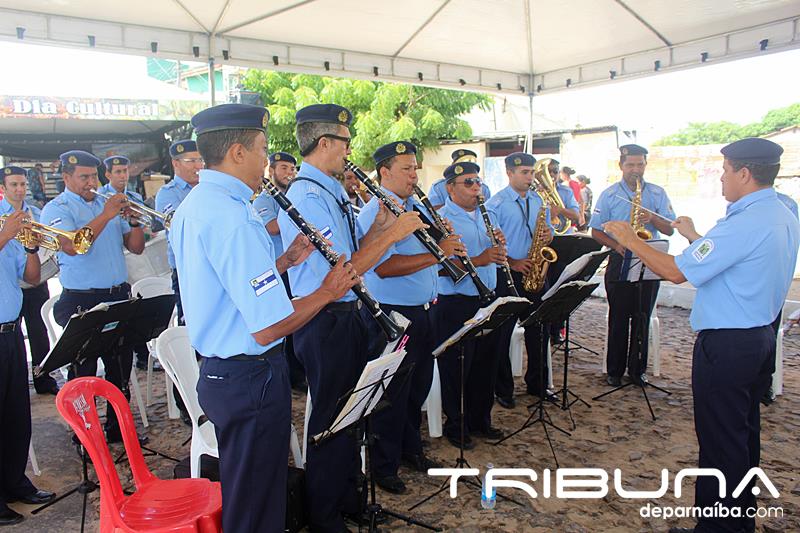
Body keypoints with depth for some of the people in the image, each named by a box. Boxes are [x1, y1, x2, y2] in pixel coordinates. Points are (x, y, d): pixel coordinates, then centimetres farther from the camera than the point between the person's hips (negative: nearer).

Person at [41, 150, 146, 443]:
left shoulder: (108, 203, 12)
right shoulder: (56, 209, -3)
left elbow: (135, 247, 9)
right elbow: (72, 246, -23)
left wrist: (134, 220, -9)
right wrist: (106, 215, -22)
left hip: (119, 296, 5)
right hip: (81, 302, -5)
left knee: (121, 367, 12)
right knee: (84, 373, 4)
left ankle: (118, 427, 27)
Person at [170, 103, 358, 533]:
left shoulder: (192, 206, 7)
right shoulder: (232, 216, -24)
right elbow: (268, 328, -27)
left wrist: (285, 260, 9)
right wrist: (327, 291, -13)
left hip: (216, 372, 10)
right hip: (251, 379, -10)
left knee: (242, 491, 28)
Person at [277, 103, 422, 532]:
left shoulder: (332, 192, 12)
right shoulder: (306, 197, -21)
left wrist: (379, 225, 0)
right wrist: (393, 233, -20)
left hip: (350, 316, 10)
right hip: (326, 324, -10)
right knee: (331, 421, 6)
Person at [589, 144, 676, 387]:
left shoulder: (658, 193, 6)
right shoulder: (609, 195, 2)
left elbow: (670, 229, 2)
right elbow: (596, 231, 1)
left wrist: (652, 217, -18)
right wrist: (617, 246, -16)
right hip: (619, 263, -1)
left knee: (643, 318, 8)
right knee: (618, 318, 3)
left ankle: (638, 369, 21)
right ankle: (615, 371, 14)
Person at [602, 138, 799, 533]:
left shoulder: (744, 223, -23)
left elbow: (676, 272, -22)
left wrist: (629, 240, -11)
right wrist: (696, 238, 23)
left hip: (725, 344, -10)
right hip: (761, 336, 10)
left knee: (719, 441, 2)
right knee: (744, 434, 21)